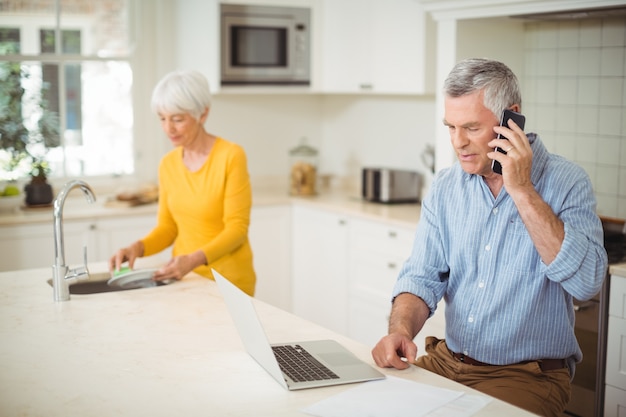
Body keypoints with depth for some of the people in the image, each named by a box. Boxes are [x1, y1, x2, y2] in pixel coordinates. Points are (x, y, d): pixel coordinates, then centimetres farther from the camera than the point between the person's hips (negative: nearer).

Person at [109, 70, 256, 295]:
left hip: (228, 280, -4)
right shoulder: (168, 164, 4)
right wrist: (138, 247, -9)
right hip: (185, 278, 5)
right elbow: (168, 227, 9)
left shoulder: (231, 156, -13)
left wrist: (195, 259, -26)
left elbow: (237, 228, -14)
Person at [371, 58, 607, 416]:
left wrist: (521, 191, -24)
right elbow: (423, 277, 2)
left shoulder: (566, 182, -10)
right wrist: (401, 329, -20)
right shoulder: (446, 187, 4)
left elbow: (587, 282, -23)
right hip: (446, 360, 4)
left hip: (528, 374, -4)